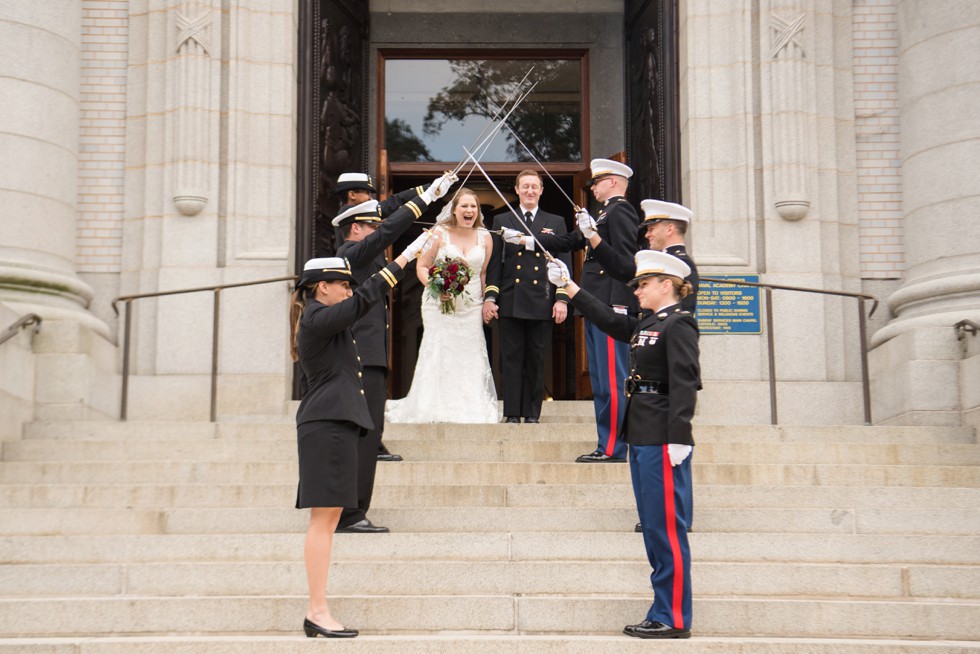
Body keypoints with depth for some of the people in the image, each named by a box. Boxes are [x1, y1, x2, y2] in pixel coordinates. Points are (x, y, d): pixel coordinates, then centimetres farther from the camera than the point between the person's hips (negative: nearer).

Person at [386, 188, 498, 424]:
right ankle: (436, 411, 0)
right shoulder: (439, 233, -3)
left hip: (471, 307, 3)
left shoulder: (485, 237, 6)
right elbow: (422, 266, -2)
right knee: (438, 354, -7)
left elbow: (484, 273, 13)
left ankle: (471, 411, 6)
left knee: (471, 356, -1)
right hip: (440, 305, -3)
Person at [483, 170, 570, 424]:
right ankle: (512, 413, 4)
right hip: (510, 302, 0)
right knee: (511, 359, 0)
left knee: (537, 360, 3)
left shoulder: (555, 222, 11)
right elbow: (494, 263, 7)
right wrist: (489, 298, -2)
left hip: (541, 303, 0)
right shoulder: (502, 221, 10)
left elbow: (563, 263, 7)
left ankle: (532, 413, 9)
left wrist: (561, 299, -3)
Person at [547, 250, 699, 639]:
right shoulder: (646, 325, 16)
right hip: (641, 438, 10)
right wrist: (568, 286, 28)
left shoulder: (678, 325, -10)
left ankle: (674, 619, 0)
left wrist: (678, 438, -24)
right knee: (653, 527, 11)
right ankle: (664, 613, 18)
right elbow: (609, 320, 28)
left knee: (667, 528, -5)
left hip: (663, 441, -10)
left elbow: (684, 383, -18)